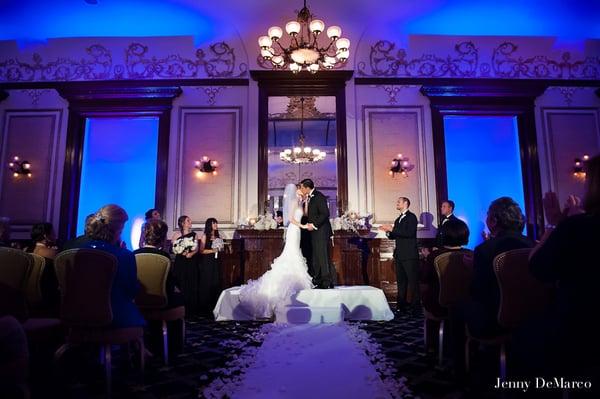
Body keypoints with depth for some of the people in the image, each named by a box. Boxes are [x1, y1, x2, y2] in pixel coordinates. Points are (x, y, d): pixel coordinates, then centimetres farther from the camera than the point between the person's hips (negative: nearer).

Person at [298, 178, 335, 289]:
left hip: (321, 231, -9)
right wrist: (308, 223, 8)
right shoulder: (309, 198, 15)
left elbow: (325, 213, -19)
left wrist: (314, 225, -19)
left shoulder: (319, 196, -12)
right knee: (315, 257, 11)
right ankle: (318, 282, 18)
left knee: (323, 256, -6)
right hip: (314, 231, 10)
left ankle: (328, 282, 1)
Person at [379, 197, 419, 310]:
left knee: (413, 280, -4)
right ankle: (401, 303, 16)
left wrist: (392, 229, -19)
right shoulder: (398, 219, 18)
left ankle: (415, 304, 3)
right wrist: (388, 231, 0)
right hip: (399, 254, 8)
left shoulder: (411, 217, -5)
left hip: (409, 254, -8)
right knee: (400, 280, 10)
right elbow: (394, 236, 20)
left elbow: (409, 232, -20)